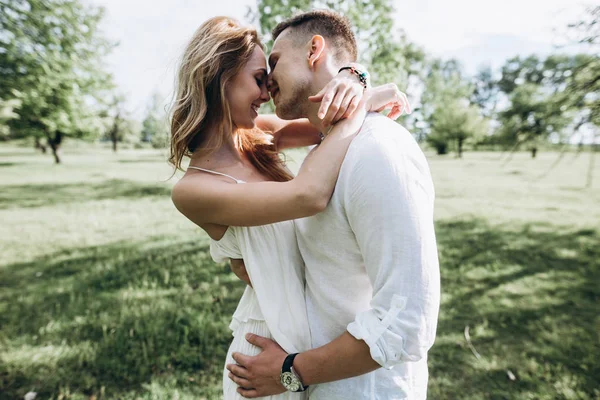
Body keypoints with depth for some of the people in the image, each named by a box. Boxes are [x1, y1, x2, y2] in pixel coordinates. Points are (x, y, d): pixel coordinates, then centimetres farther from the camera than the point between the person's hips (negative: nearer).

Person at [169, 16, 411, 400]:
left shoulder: (258, 135, -2)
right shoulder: (192, 189, -23)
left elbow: (328, 125, -1)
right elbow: (308, 196, -35)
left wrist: (352, 81, -23)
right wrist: (362, 105, -25)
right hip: (275, 346, -7)